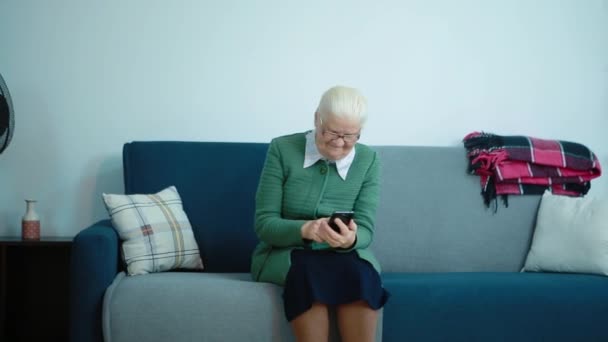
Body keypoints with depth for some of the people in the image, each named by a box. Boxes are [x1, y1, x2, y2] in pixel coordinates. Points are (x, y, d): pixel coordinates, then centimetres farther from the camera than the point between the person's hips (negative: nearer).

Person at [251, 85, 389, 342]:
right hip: (283, 253, -1)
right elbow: (264, 224, -9)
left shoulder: (368, 160, 0)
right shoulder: (282, 149, -7)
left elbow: (365, 229, -6)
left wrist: (350, 240, -31)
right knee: (307, 270, -36)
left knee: (359, 272, -34)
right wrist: (304, 229, -30)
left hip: (345, 256, 2)